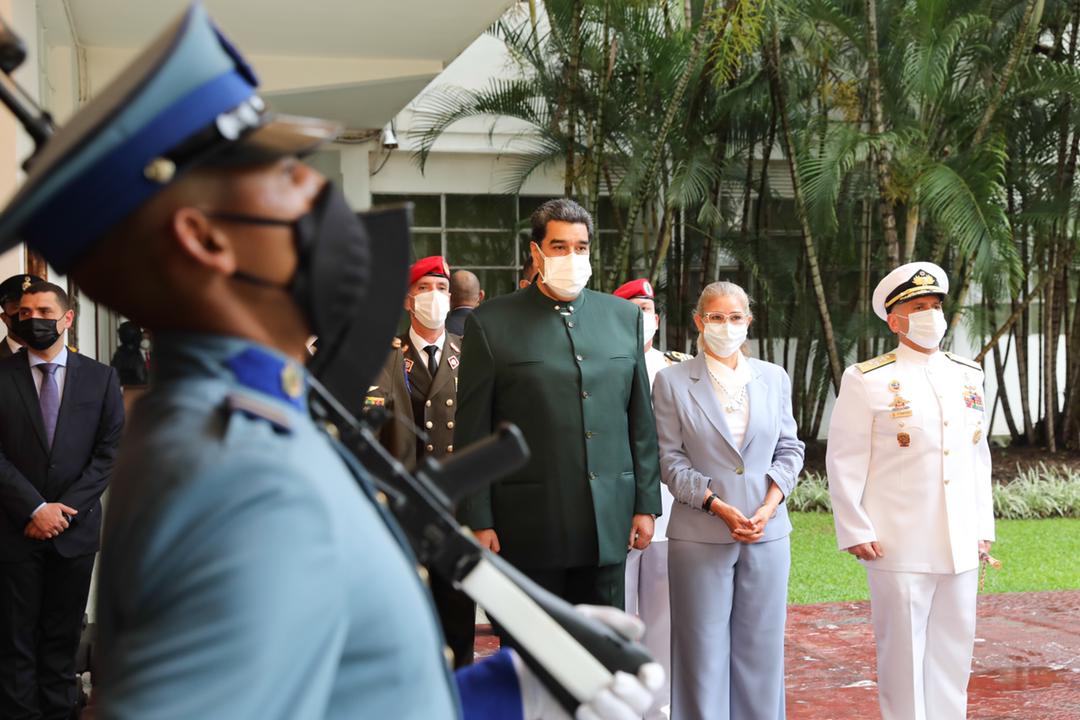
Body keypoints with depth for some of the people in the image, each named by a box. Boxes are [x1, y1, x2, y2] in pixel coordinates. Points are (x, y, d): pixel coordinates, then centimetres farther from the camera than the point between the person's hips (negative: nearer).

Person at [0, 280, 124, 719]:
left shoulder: (101, 378, 4)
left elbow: (109, 452, 1)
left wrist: (64, 509, -9)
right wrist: (36, 509, -13)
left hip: (76, 528, 1)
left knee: (64, 636, 8)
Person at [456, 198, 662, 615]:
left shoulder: (623, 318, 9)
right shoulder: (491, 324, -3)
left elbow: (641, 420, 11)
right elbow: (472, 433, -3)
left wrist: (646, 504, 8)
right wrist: (478, 522, -7)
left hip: (608, 524, 4)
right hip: (527, 528, -3)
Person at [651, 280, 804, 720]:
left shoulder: (774, 378, 9)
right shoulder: (673, 381, 0)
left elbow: (789, 448, 10)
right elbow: (669, 458, -3)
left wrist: (770, 505, -5)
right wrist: (717, 506, -13)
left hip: (767, 532, 3)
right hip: (701, 535, -3)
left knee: (761, 648, 7)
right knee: (703, 650, 2)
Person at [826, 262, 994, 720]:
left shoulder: (967, 376, 12)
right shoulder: (866, 382, -4)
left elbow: (978, 456, 16)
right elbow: (844, 462, -5)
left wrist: (984, 527, 12)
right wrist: (856, 533, -9)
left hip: (960, 546, 5)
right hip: (899, 546, -5)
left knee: (954, 651, 10)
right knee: (903, 653, 2)